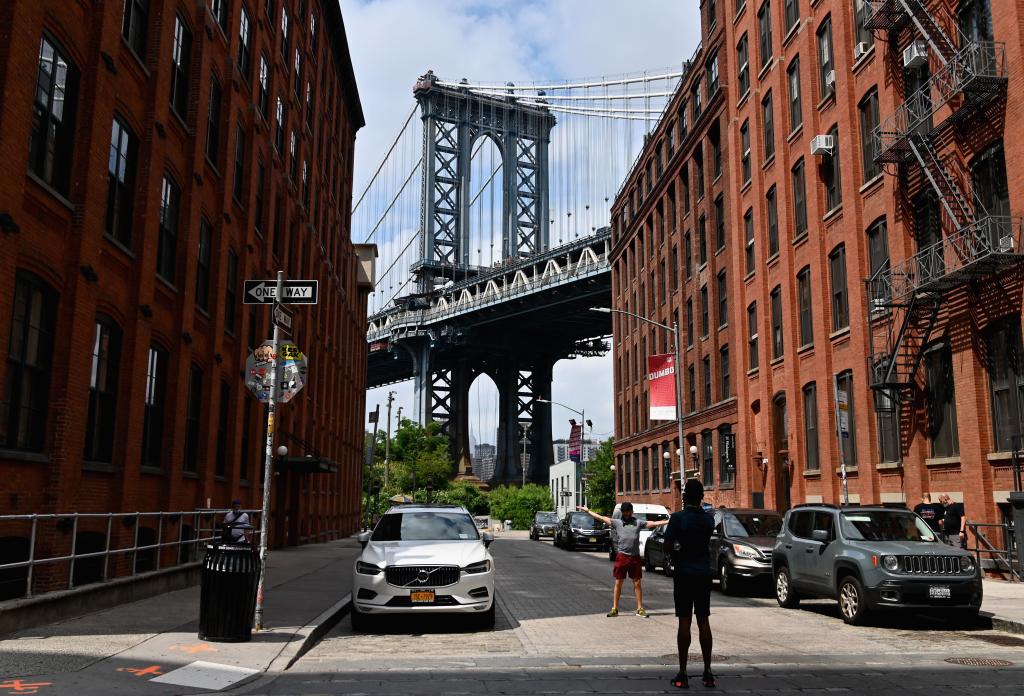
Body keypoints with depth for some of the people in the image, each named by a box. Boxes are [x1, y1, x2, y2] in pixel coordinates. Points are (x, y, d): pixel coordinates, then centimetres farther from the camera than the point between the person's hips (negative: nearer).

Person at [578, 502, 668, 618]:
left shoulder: (638, 523, 8)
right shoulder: (617, 522, 6)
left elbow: (654, 524, 7)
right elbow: (601, 518, 6)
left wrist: (668, 521, 3)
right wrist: (587, 511, 6)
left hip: (635, 557, 1)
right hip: (622, 556, -1)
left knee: (637, 583, 6)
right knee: (618, 583, 5)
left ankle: (640, 609, 15)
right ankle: (614, 609, 12)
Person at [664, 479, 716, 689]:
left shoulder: (677, 518, -12)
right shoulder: (709, 519, 2)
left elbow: (668, 545, -14)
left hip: (684, 573, -4)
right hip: (704, 572, 4)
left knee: (684, 621, -1)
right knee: (703, 621, 8)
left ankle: (683, 674, 2)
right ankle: (708, 673, 11)